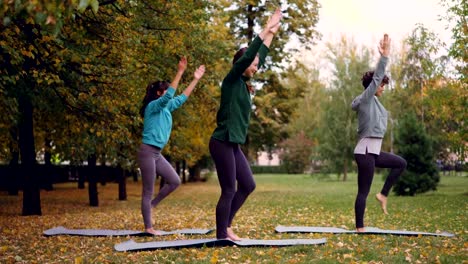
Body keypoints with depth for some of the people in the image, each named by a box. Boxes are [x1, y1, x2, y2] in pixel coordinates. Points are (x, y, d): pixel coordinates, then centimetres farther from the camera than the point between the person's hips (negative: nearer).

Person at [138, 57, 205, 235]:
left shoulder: (166, 108, 13)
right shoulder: (153, 106, -10)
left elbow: (182, 98, 21)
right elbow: (169, 96, -27)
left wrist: (195, 79, 20)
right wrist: (180, 72, -29)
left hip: (157, 154, 9)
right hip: (147, 152, -9)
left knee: (175, 181, 9)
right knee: (148, 191, -4)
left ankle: (151, 205, 20)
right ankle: (148, 227, 1)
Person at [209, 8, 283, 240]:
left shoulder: (243, 84, 14)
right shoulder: (231, 81, -8)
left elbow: (259, 59, 24)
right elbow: (247, 55, -19)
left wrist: (271, 35, 27)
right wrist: (266, 30, -14)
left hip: (233, 144, 9)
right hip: (222, 143, -9)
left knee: (248, 185, 12)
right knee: (229, 191, -5)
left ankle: (226, 226, 21)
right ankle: (221, 236, 4)